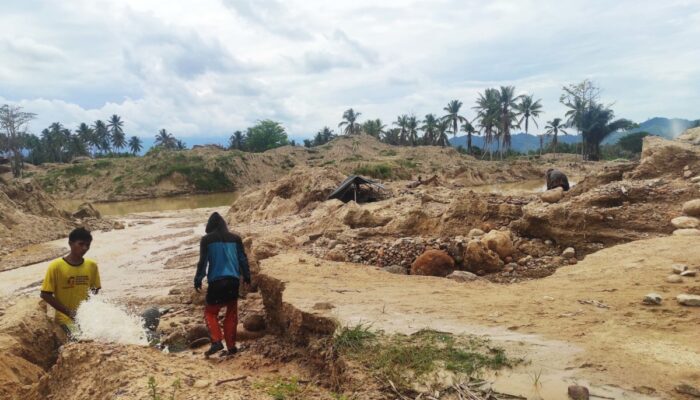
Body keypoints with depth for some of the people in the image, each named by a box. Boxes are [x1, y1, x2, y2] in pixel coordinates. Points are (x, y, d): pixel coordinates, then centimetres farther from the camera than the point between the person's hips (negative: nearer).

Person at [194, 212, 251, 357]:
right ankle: (231, 346, 11)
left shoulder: (207, 239, 0)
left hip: (216, 281, -3)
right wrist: (246, 276, 21)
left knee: (210, 312, 11)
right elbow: (243, 259, 13)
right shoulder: (235, 238, 9)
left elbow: (203, 261, -2)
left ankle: (216, 342, -7)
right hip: (233, 280, 3)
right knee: (232, 314, 12)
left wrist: (198, 279, 6)